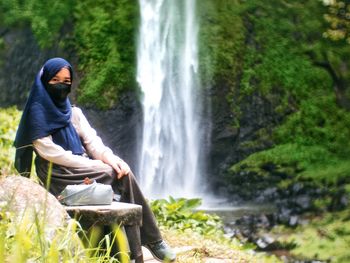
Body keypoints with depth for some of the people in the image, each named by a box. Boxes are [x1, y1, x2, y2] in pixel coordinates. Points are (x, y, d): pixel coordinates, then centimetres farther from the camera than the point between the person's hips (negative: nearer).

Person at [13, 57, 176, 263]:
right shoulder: (37, 113, -6)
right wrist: (95, 165, -17)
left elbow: (92, 141, 5)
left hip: (82, 170, 5)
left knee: (123, 171, -23)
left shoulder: (73, 112, 14)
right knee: (122, 176, -23)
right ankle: (152, 240, -15)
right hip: (59, 177, -5)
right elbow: (49, 152, -14)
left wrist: (109, 158, -18)